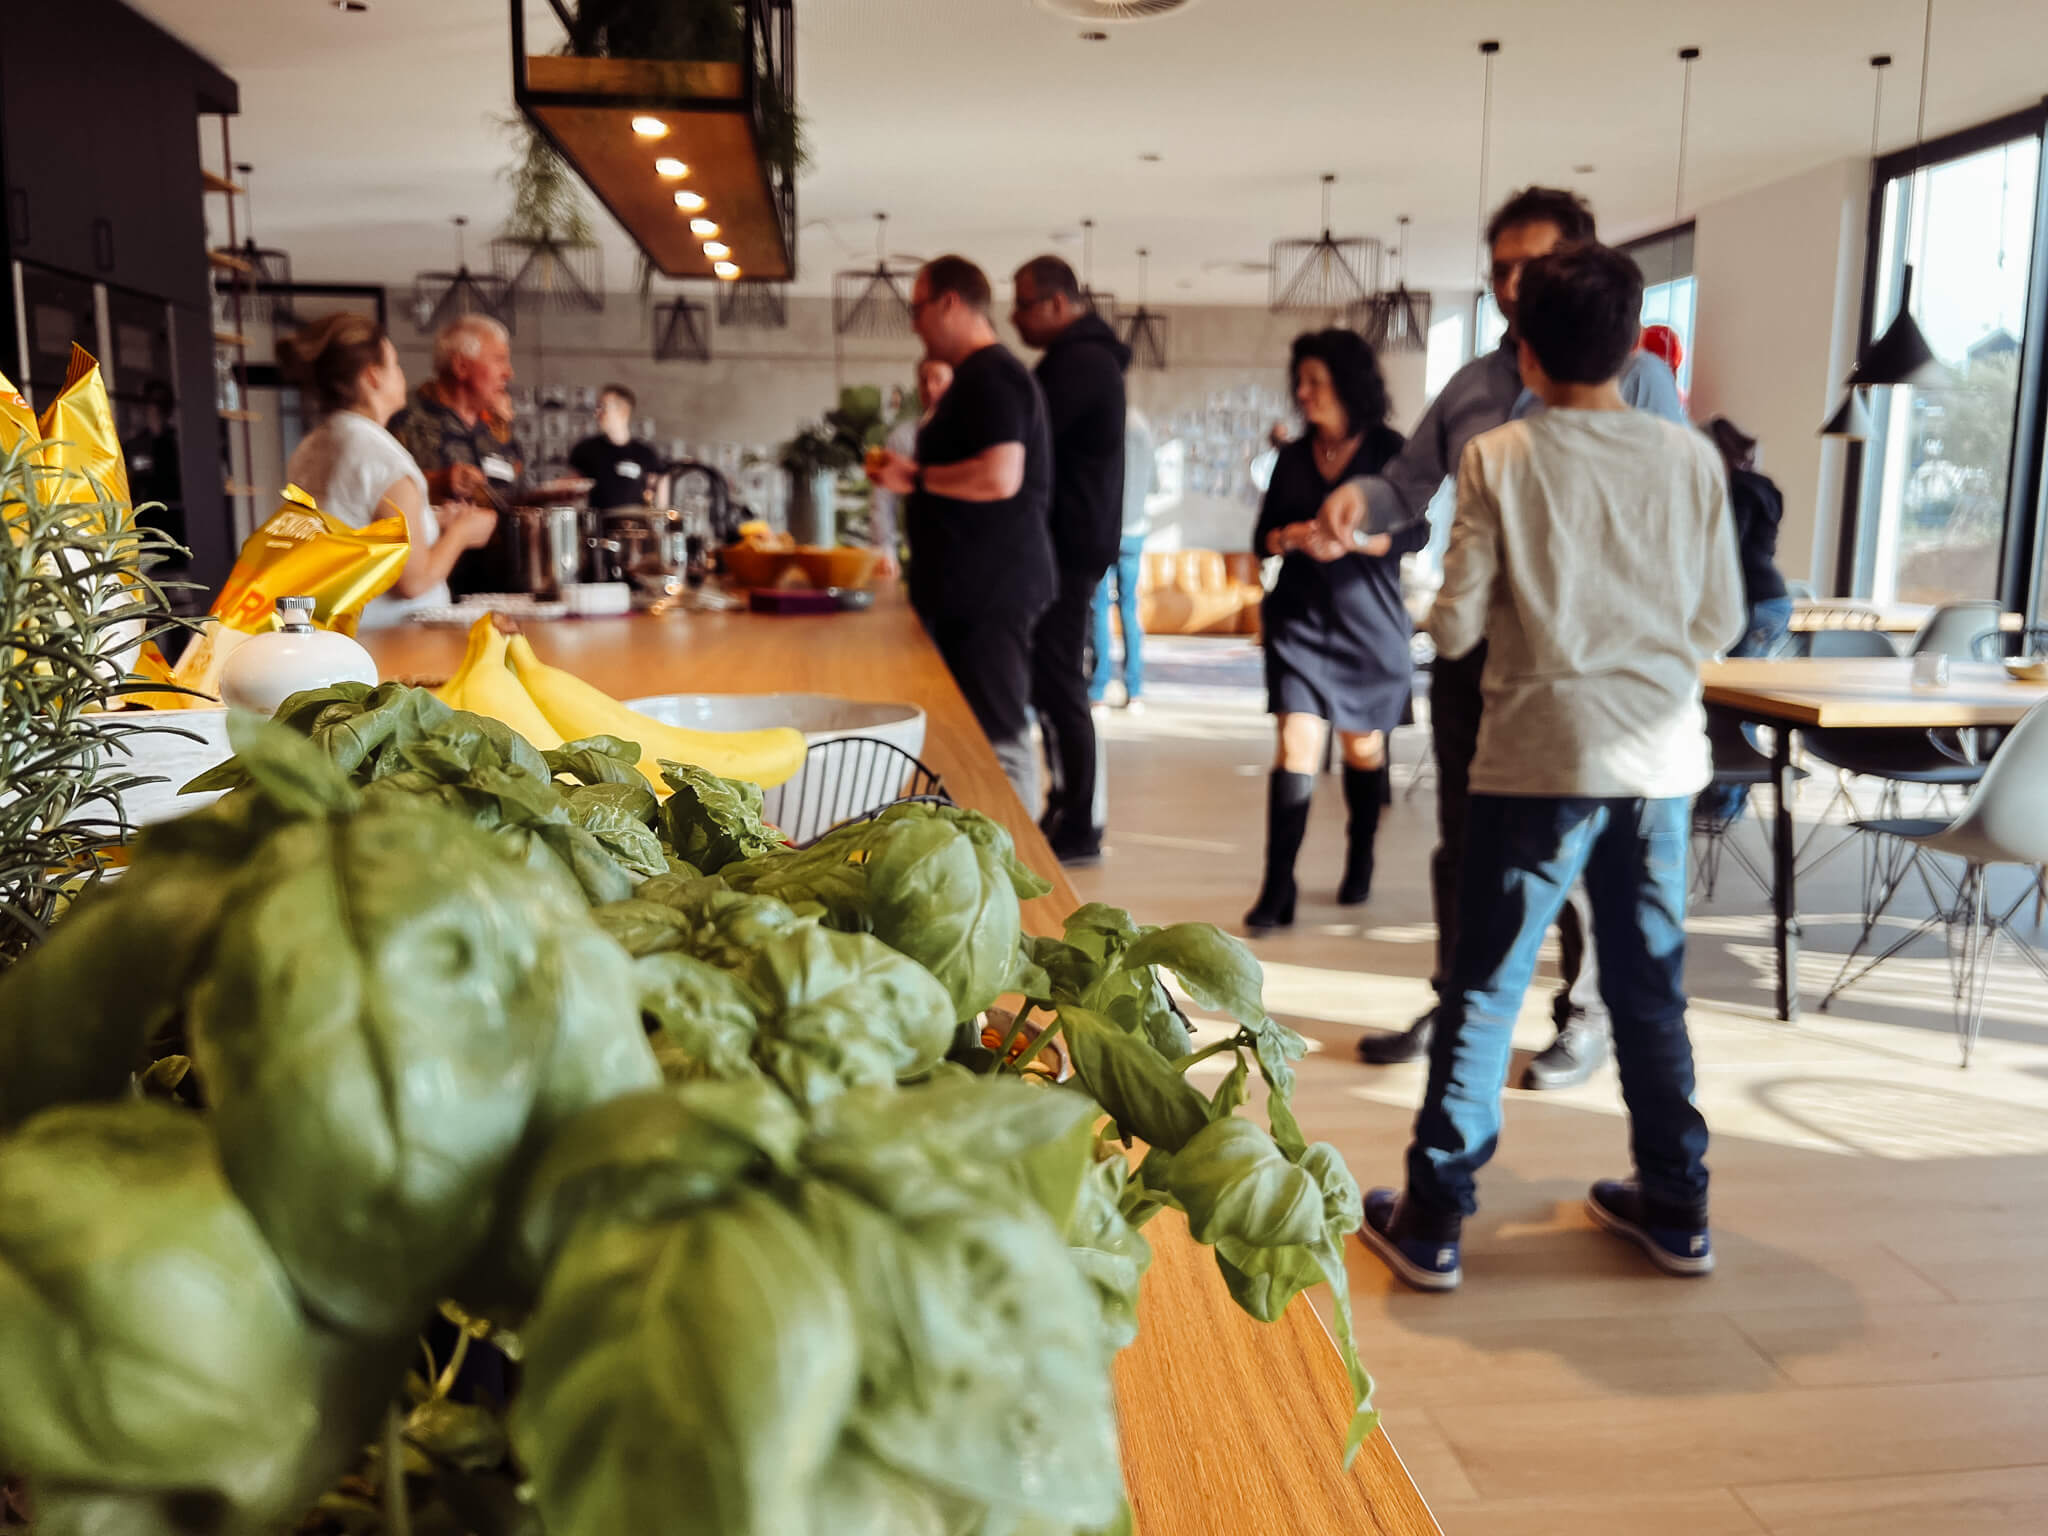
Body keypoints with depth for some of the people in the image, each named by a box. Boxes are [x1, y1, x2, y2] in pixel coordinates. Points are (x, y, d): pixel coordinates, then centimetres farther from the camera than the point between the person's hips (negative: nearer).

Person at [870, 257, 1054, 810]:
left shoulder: (990, 375, -13)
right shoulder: (980, 375, 20)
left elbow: (999, 477, -26)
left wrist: (916, 477, -14)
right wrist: (913, 475, 18)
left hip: (989, 592, -11)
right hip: (975, 590, 11)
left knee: (998, 742, -8)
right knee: (988, 738, 13)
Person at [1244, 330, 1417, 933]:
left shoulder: (1388, 451, -1)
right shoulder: (1294, 456, 10)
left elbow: (1417, 532, -6)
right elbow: (1263, 535, 13)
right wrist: (1286, 537, -10)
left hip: (1369, 622, -2)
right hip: (1299, 618, 2)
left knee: (1363, 747, 11)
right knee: (1297, 745, -10)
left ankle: (1360, 862, 34)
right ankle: (1277, 891, -9)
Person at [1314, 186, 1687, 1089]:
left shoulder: (1637, 381, -2)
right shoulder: (1471, 385, 12)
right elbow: (1410, 484, 12)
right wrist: (1361, 498, -10)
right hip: (1471, 645, 5)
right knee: (1463, 837, 14)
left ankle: (1587, 1018, 22)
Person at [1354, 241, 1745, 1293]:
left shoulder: (1499, 457, -7)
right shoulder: (1691, 458, 1)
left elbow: (1454, 627, -8)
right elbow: (1721, 622, 6)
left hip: (1540, 758, -3)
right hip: (1660, 759, 3)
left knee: (1485, 990, 4)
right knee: (1652, 988, 16)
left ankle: (1432, 1220, 11)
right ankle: (1674, 1208, 28)